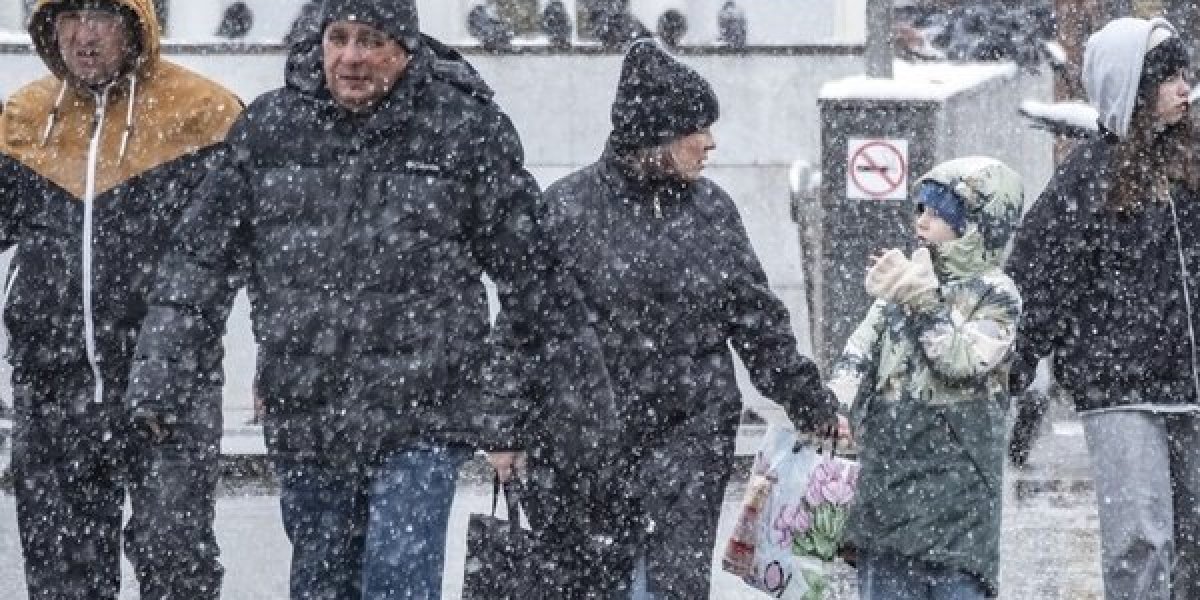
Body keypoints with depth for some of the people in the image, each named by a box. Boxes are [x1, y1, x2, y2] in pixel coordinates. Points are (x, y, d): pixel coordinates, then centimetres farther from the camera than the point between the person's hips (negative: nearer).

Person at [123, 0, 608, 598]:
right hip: (306, 422, 4)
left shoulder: (465, 130, -2)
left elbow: (531, 275, 5)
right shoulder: (267, 129, 5)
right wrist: (162, 377, 0)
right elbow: (200, 256, 8)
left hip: (421, 420, -4)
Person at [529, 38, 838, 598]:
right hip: (584, 438, -2)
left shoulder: (711, 209, 7)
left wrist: (812, 406, 14)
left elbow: (758, 322, 14)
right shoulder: (568, 209, -4)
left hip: (690, 434, 2)